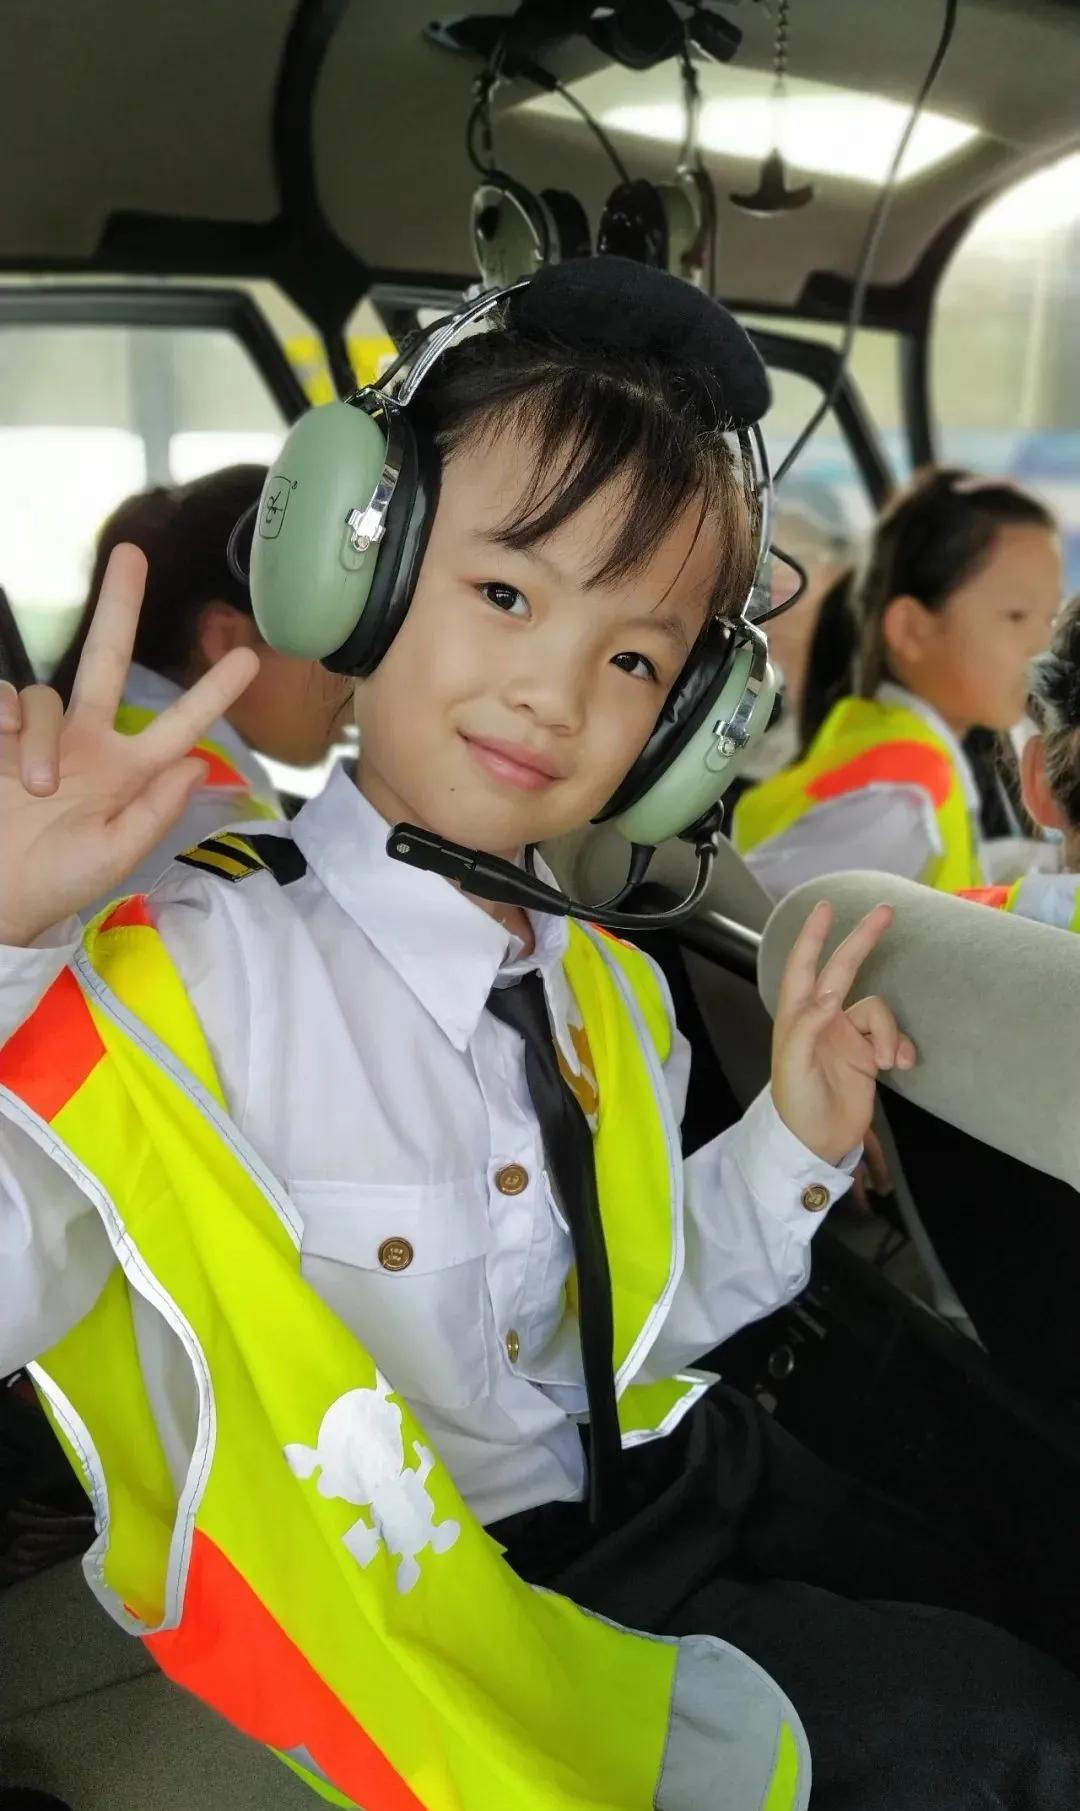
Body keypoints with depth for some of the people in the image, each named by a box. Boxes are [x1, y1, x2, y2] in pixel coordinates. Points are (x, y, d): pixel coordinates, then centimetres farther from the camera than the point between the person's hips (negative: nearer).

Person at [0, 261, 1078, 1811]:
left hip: (651, 1481, 7)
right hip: (423, 1609, -7)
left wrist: (790, 1152, -2)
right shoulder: (187, 979, -24)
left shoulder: (606, 993, 1)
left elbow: (630, 1320, 12)